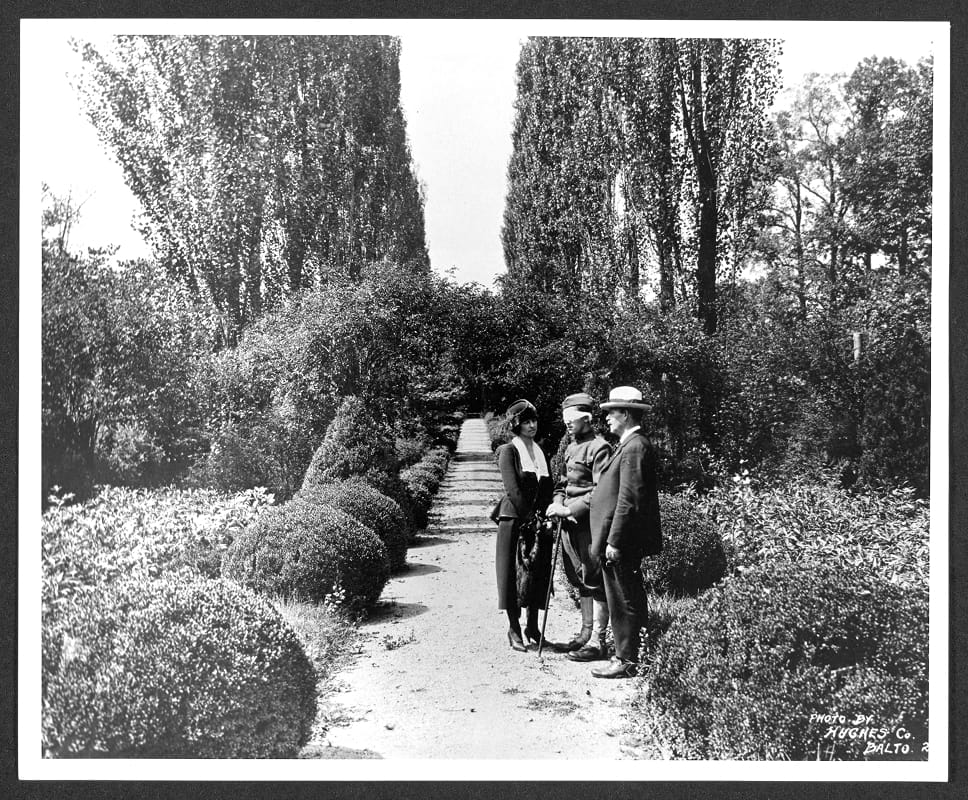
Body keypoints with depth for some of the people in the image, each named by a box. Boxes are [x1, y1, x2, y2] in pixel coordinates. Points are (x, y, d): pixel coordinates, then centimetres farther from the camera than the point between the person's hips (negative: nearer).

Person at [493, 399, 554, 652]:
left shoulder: (540, 452, 13)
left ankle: (533, 626, 18)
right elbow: (513, 489, -13)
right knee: (514, 572, 0)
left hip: (539, 520, 6)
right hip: (515, 520, -6)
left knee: (539, 572, 7)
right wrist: (530, 517, -16)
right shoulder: (508, 451, -5)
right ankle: (514, 629, 8)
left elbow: (548, 488, 12)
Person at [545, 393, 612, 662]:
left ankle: (597, 642, 3)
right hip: (570, 522, 9)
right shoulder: (571, 447, 16)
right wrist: (558, 502, 1)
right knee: (580, 580, 15)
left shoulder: (599, 447, -12)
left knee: (594, 581, -3)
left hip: (589, 522, -9)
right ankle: (586, 634, 26)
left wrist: (571, 509, -19)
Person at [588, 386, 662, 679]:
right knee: (628, 601, 15)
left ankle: (627, 661, 5)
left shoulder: (634, 448, -17)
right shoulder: (631, 445, 15)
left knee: (624, 602, -3)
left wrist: (614, 541, -21)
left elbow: (628, 500, -22)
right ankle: (627, 655, 22)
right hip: (625, 542, 10)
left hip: (621, 543, -10)